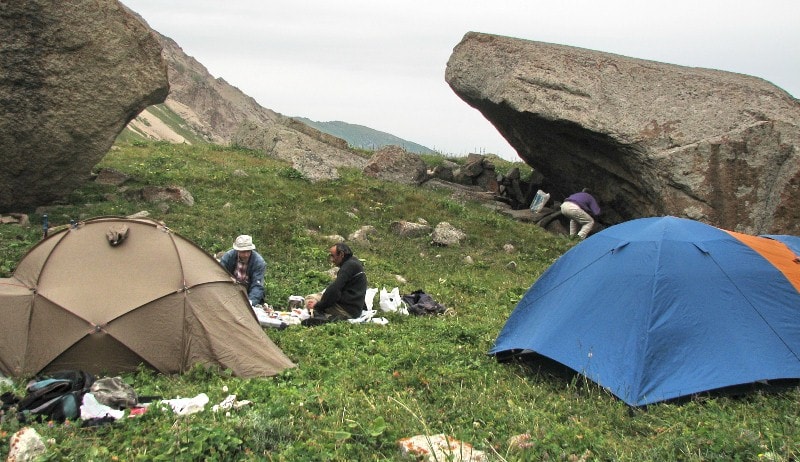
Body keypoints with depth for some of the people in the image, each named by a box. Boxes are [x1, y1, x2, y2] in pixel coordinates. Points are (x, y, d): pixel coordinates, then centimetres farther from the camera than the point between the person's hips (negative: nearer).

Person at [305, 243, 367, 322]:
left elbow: (334, 289, -20)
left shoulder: (349, 266, -16)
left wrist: (318, 305, -13)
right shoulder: (354, 263, 16)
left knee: (309, 300, -8)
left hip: (347, 310, -10)